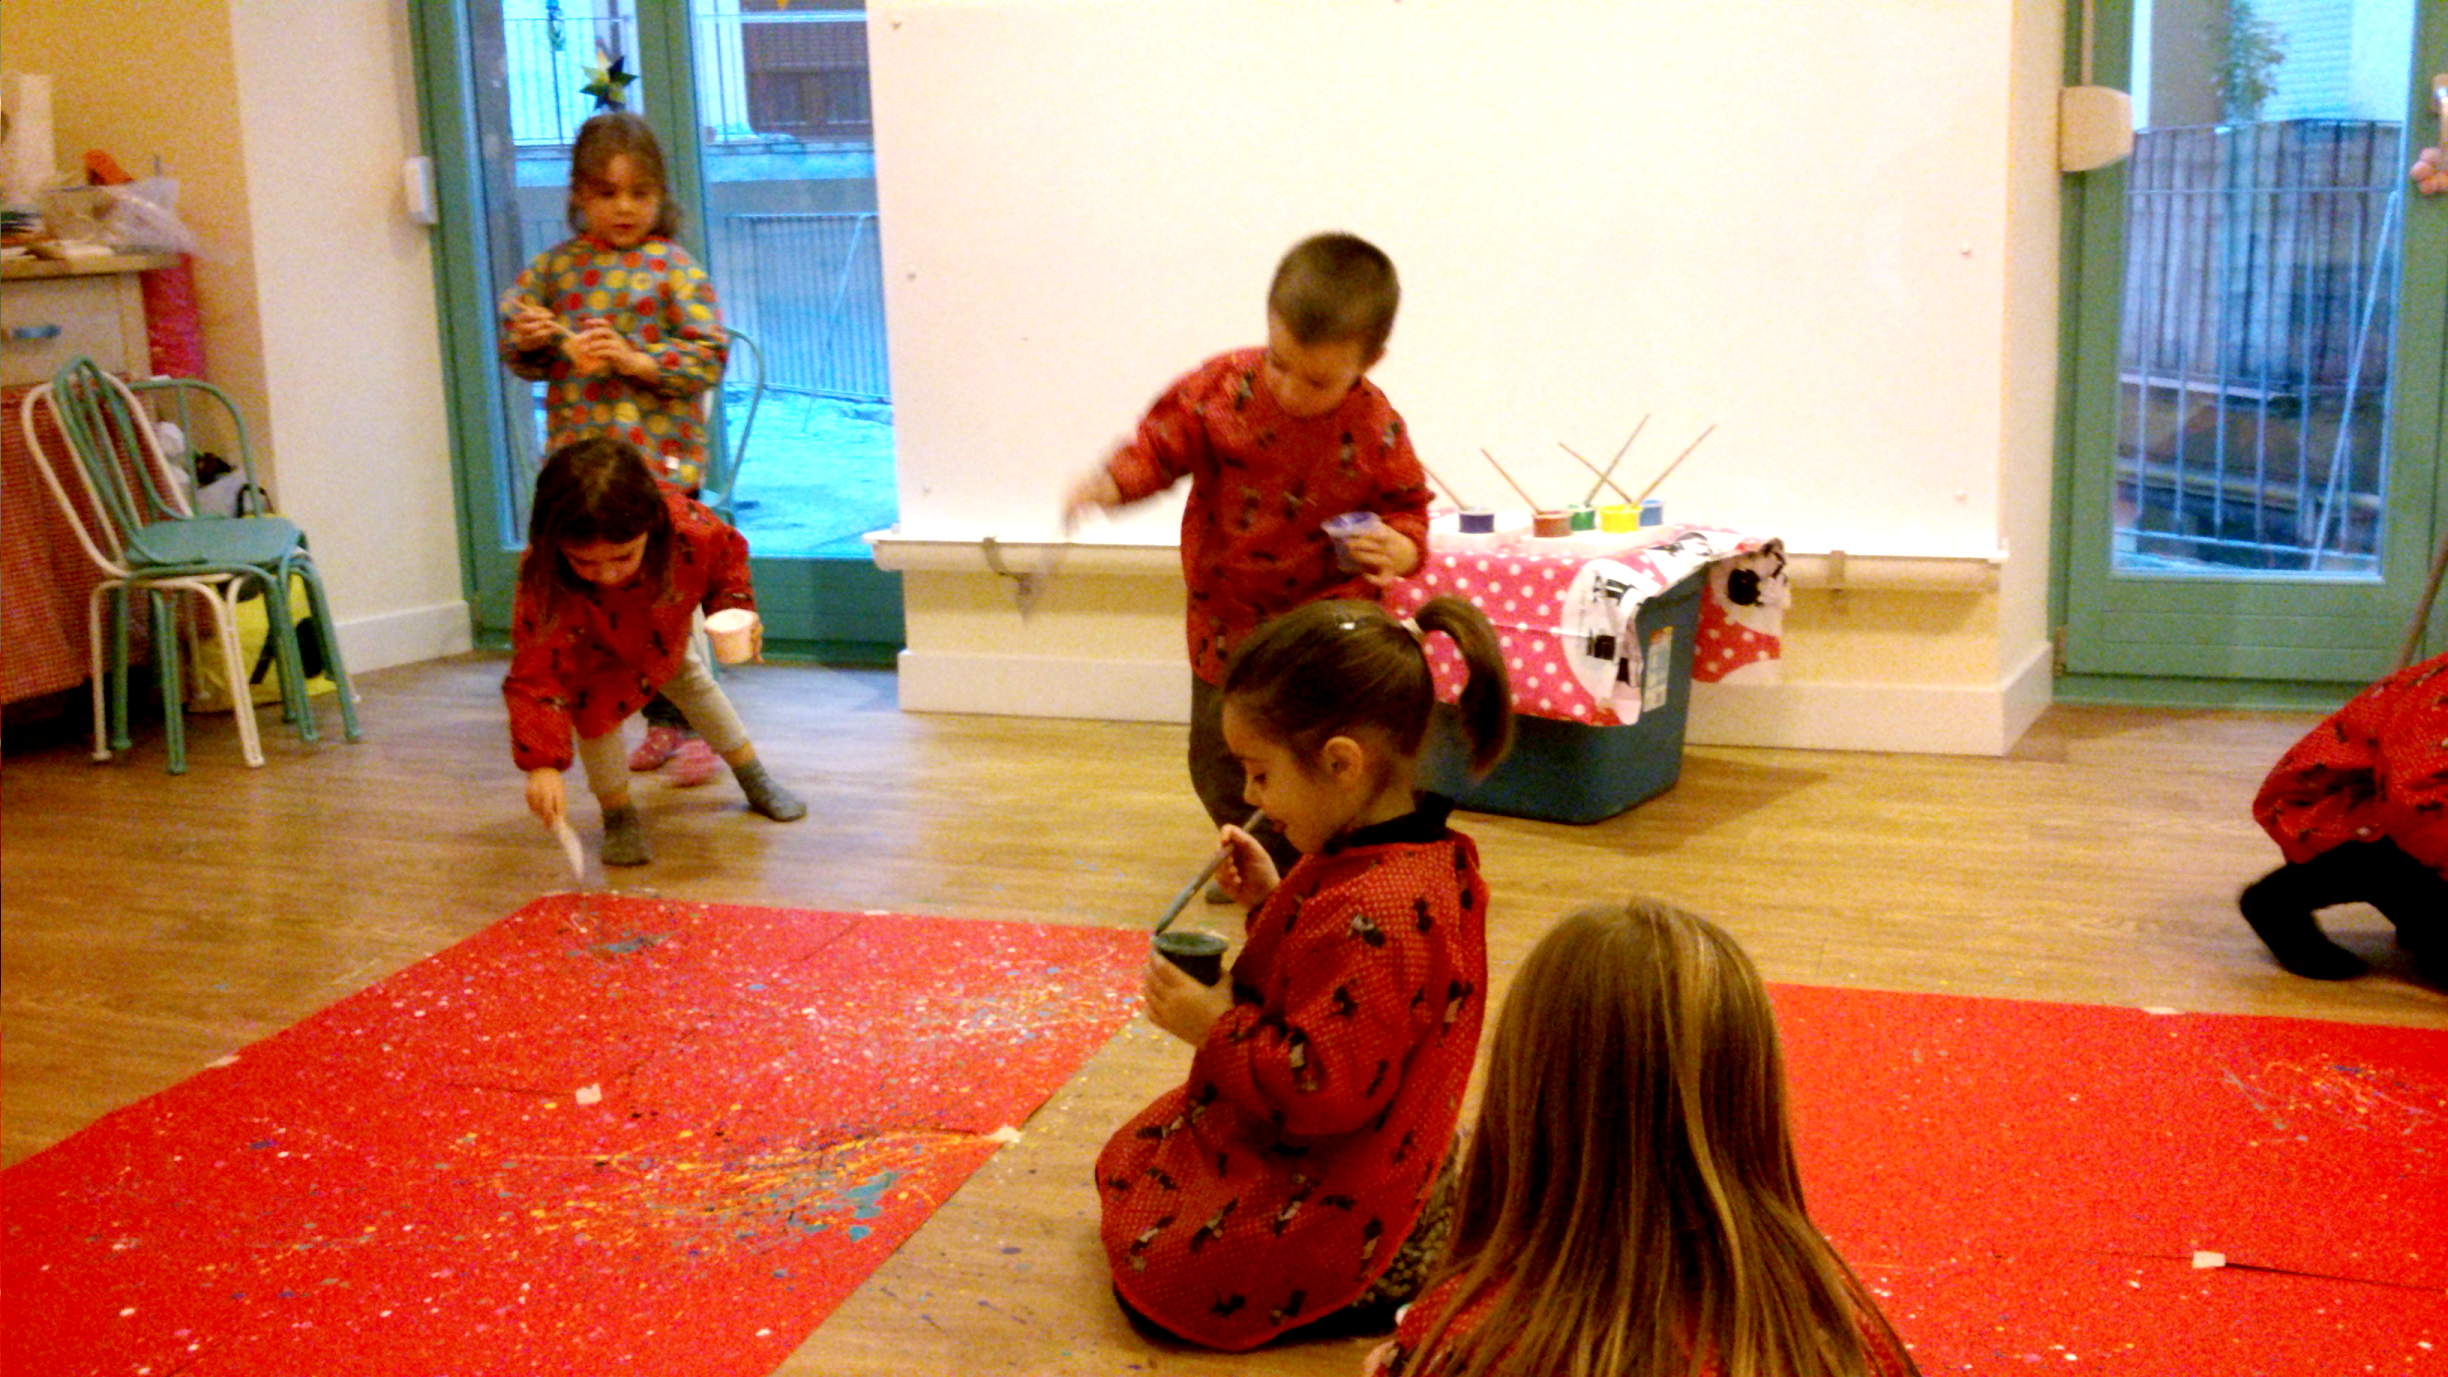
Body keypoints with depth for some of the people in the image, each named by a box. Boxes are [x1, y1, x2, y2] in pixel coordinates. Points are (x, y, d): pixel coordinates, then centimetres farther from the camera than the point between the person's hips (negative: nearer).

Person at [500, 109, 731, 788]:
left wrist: (636, 359, -19)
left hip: (660, 460, -5)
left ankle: (692, 727, 7)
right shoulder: (555, 267, 9)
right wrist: (528, 342, -7)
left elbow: (710, 356, -8)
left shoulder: (674, 268, -3)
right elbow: (519, 356, 15)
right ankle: (660, 721, 23)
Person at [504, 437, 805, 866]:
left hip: (666, 635, 3)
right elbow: (536, 678, -50)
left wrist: (734, 606, -31)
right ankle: (619, 815, 3)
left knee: (691, 681, 21)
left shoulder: (688, 528, -43)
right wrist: (542, 764, -60)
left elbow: (728, 550, -17)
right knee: (595, 710, -22)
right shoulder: (544, 587, -49)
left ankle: (753, 777, 44)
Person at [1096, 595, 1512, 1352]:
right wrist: (1274, 899, -1)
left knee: (1154, 1275, 0)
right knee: (1126, 1158, 25)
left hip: (1330, 1199, -11)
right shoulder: (1414, 862, -3)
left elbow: (1322, 1088, -32)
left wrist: (1215, 1025, -22)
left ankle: (1380, 1290, 3)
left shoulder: (1377, 912, -35)